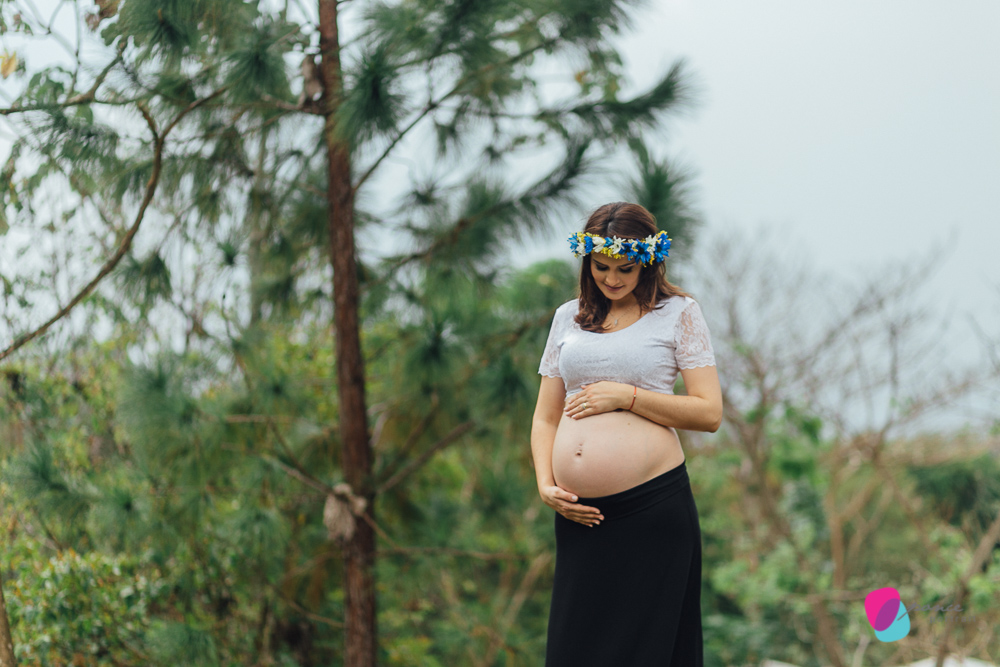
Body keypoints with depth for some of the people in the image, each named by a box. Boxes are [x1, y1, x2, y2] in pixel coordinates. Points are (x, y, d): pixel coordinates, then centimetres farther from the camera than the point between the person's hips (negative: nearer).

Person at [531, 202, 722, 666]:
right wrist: (546, 484, 2)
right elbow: (545, 418, 18)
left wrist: (626, 396, -10)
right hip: (579, 513, 4)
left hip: (653, 506, -4)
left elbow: (710, 413, -3)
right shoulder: (569, 317, 16)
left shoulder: (677, 313, 4)